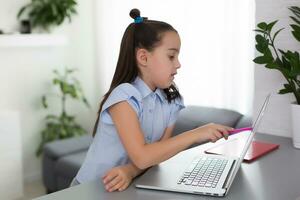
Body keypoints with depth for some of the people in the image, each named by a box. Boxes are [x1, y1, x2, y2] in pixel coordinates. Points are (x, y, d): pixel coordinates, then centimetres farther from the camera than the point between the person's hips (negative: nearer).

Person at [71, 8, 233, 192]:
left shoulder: (171, 101, -2)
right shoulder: (124, 96, -19)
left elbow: (159, 151, -5)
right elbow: (142, 157, -26)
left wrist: (130, 171, -24)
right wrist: (195, 134, -24)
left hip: (129, 185, 5)